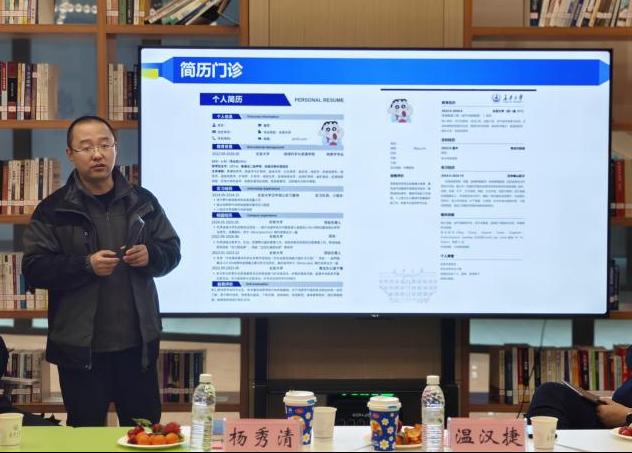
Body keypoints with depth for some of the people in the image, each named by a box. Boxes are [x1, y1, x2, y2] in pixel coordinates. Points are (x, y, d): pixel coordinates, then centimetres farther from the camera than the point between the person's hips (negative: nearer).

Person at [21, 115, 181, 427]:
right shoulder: (53, 210, -3)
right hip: (80, 347, -2)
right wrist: (86, 265, -20)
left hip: (138, 343, 3)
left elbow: (172, 250, 12)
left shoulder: (142, 202, 6)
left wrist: (150, 255, -11)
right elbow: (34, 270, -7)